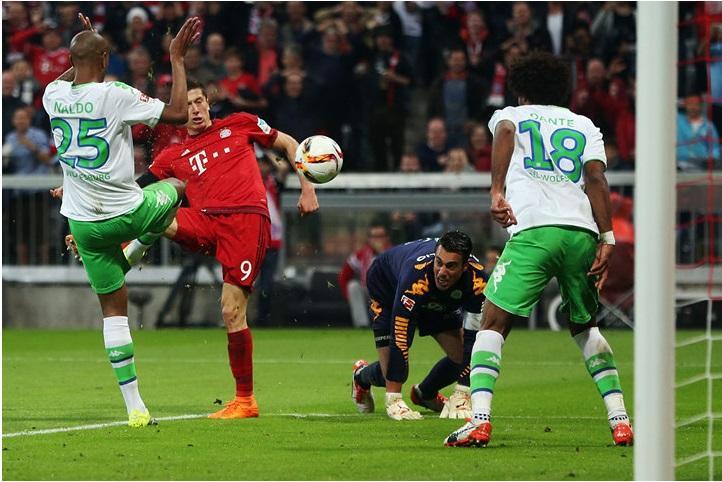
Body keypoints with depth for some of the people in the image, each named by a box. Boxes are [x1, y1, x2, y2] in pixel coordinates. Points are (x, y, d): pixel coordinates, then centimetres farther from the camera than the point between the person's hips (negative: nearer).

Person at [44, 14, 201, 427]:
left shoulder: (54, 95, -1)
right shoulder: (116, 96, -19)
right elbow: (178, 113, -15)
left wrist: (85, 45, 39)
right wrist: (178, 59, -6)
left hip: (85, 225, 4)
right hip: (128, 214, -4)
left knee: (113, 307, 10)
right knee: (177, 188, 28)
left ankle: (135, 406, 6)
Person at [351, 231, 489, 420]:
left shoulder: (476, 280, -36)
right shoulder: (416, 276, -46)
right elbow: (399, 339, -43)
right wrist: (394, 400, -42)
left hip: (438, 303, 4)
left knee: (463, 356, -7)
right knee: (392, 375, -12)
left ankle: (424, 394, 26)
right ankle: (362, 376, 27)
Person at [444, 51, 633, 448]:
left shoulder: (509, 115, 19)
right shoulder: (585, 126, 25)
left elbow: (505, 132, -7)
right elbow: (596, 179, 8)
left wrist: (497, 192, -17)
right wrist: (607, 240, 2)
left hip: (533, 231, -4)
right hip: (582, 232, 4)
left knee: (493, 323, 2)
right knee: (585, 327, 23)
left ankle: (479, 420, -15)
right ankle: (620, 420, 14)